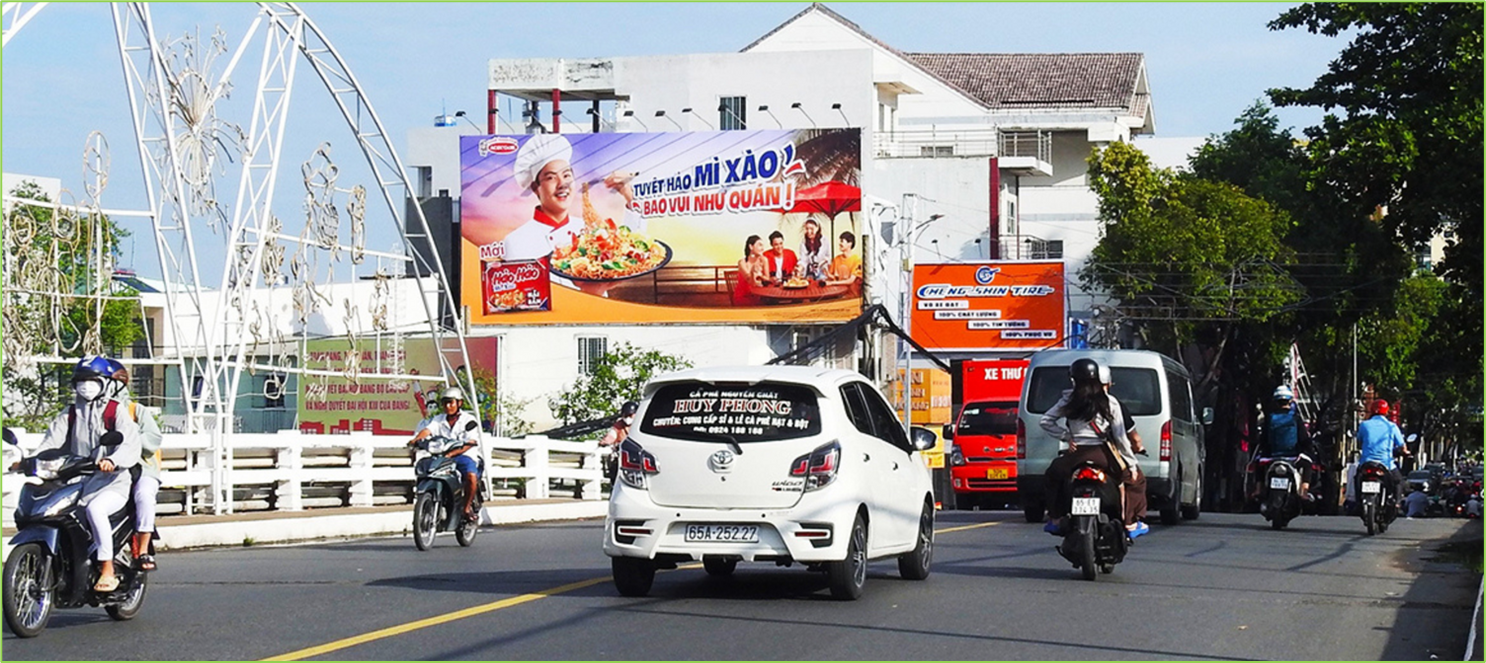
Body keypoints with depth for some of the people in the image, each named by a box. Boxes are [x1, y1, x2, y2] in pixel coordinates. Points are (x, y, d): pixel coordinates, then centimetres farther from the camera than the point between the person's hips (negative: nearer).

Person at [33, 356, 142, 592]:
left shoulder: (117, 413, 2)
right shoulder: (69, 415, 17)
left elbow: (131, 445, -13)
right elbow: (51, 442, 4)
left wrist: (113, 461, -35)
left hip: (111, 485, -5)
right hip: (77, 484, 5)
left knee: (95, 509, -36)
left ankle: (108, 570, -29)